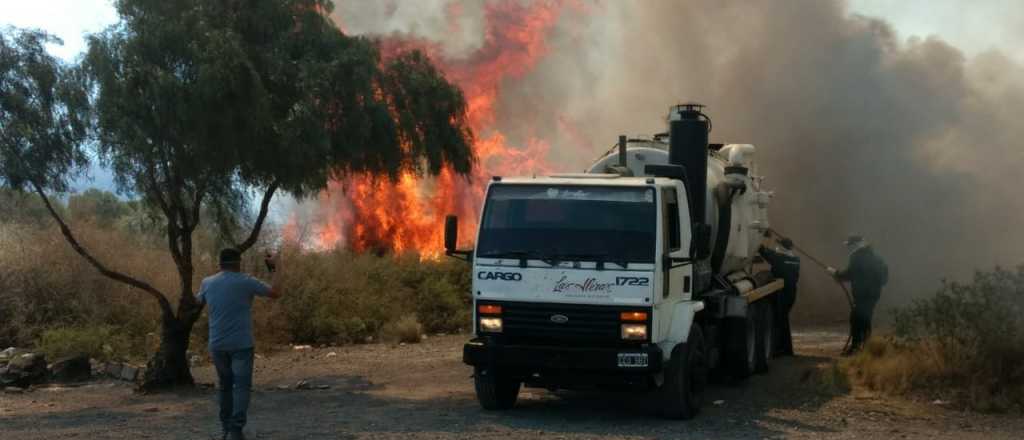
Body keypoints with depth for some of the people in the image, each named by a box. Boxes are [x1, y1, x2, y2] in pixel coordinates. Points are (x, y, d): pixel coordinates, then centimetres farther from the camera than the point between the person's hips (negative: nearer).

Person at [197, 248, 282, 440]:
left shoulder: (207, 283, 3)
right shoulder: (246, 281, -7)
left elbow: (200, 301, 25)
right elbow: (276, 294, 0)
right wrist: (273, 270, 14)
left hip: (217, 344, 4)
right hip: (241, 344, -4)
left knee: (224, 384, 17)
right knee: (241, 385, -3)